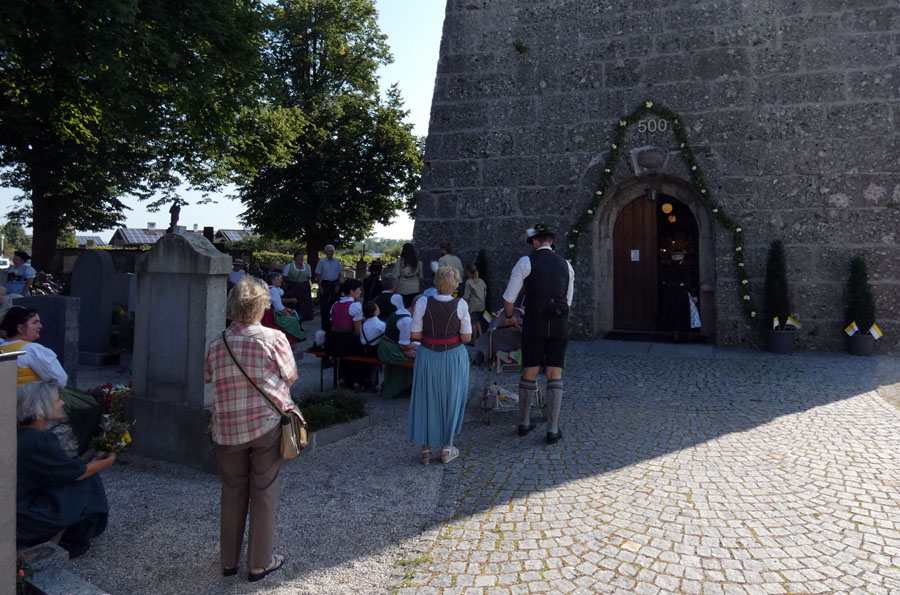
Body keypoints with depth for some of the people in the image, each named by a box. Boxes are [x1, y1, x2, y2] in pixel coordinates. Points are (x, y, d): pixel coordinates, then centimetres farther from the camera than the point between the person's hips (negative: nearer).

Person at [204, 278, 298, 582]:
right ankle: (259, 563, 19)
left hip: (227, 429, 3)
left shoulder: (217, 343, 1)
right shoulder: (273, 338, -9)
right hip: (266, 425, -3)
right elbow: (291, 377, -1)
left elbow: (209, 378, 10)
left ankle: (228, 560, 29)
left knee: (233, 492, 17)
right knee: (264, 493, 8)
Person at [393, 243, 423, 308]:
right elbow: (420, 276, 8)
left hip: (403, 289, -3)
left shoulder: (400, 260, -11)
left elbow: (396, 275, -9)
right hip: (415, 289, 3)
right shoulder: (417, 261, -2)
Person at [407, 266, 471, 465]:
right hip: (454, 358, -1)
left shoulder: (423, 303, -11)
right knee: (450, 400, 16)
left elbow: (414, 335, -8)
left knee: (425, 399, 16)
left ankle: (426, 449, 21)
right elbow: (466, 337, -9)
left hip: (427, 357, 1)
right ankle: (446, 448, 24)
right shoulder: (460, 305, -13)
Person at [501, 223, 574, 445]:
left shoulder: (526, 262, -3)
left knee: (529, 373, 10)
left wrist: (510, 317, 16)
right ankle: (553, 430, 8)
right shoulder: (565, 265, 10)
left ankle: (524, 423, 25)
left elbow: (509, 298, -2)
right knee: (555, 375, 7)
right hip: (560, 325, 2)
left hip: (534, 323, -2)